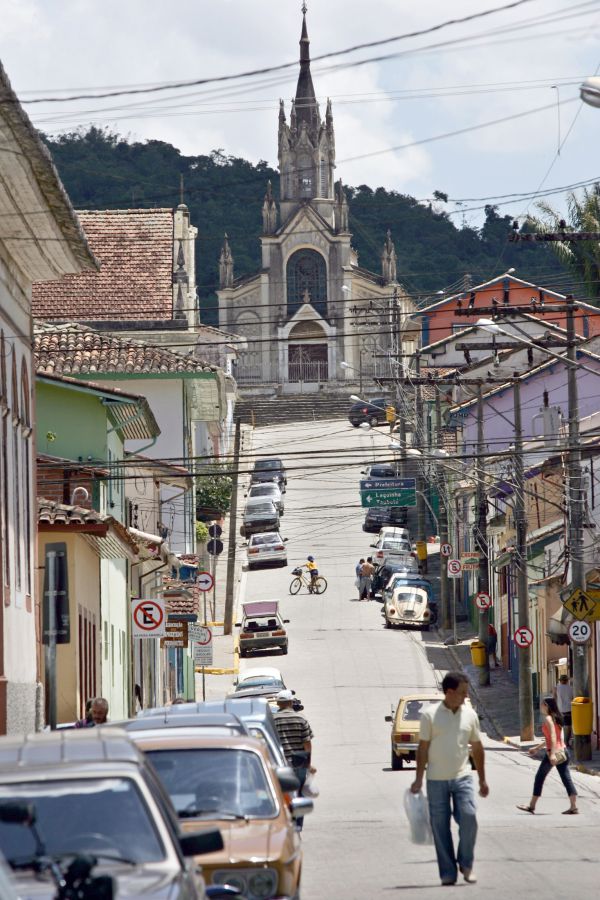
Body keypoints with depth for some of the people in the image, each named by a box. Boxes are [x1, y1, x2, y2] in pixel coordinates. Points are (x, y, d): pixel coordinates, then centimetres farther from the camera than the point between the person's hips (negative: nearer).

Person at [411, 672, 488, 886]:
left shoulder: (470, 715, 6)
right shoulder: (430, 714, -4)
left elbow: (477, 748, 13)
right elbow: (423, 747, -2)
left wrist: (482, 780, 15)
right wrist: (418, 780, -4)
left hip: (462, 778, 2)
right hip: (436, 780, -2)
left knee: (468, 817, -14)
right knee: (440, 827, 0)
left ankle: (466, 864, 4)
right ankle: (448, 873, 8)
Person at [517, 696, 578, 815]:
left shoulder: (548, 718, -9)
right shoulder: (557, 718, 17)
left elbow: (553, 736, -21)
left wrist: (552, 753, -29)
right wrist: (537, 748, 33)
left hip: (553, 751, -8)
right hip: (563, 750, 8)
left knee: (539, 777, 4)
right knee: (566, 778, 3)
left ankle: (531, 806, 12)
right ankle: (573, 807, -5)